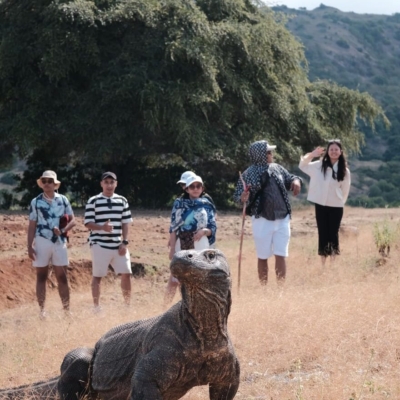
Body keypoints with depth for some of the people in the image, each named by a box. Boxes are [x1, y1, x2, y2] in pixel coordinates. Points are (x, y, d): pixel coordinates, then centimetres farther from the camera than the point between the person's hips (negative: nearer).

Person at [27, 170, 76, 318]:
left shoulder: (63, 200, 4)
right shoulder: (36, 202, 1)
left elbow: (72, 220, 6)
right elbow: (32, 226, 2)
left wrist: (63, 230, -13)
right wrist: (30, 246, -4)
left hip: (59, 242, 1)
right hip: (41, 242, -1)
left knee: (62, 277, 3)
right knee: (41, 277, 3)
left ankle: (66, 309, 7)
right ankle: (42, 309, 6)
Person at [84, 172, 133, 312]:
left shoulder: (122, 201, 9)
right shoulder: (93, 201, -2)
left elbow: (125, 223, 11)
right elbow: (88, 223, -5)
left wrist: (125, 242, 1)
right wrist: (102, 227, -24)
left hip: (118, 245, 4)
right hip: (99, 245, -4)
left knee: (126, 274, 3)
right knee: (97, 276, 1)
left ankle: (127, 304, 16)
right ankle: (96, 306, 8)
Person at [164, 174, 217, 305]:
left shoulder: (207, 205, 7)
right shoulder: (179, 203, 3)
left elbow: (213, 228, 6)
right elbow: (173, 228, 1)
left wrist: (204, 231, -17)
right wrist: (172, 248, -6)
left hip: (201, 246, 1)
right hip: (182, 245, -1)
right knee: (174, 280, -5)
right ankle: (165, 308, 1)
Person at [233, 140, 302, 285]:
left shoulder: (277, 168, 6)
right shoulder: (250, 173, -9)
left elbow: (289, 179, 20)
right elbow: (237, 195, -11)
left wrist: (296, 180, -4)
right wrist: (242, 198, -35)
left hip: (282, 219, 4)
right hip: (262, 220, -4)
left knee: (281, 255, 3)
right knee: (263, 257, 5)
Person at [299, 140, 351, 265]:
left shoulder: (344, 171, -2)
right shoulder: (319, 165, 1)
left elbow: (345, 190, 5)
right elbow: (302, 165, 8)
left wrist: (339, 201, 5)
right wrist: (311, 155, -7)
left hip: (336, 207, -1)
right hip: (321, 205, 1)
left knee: (333, 233, 2)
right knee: (323, 233, 5)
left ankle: (333, 263, 7)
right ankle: (322, 263, 9)